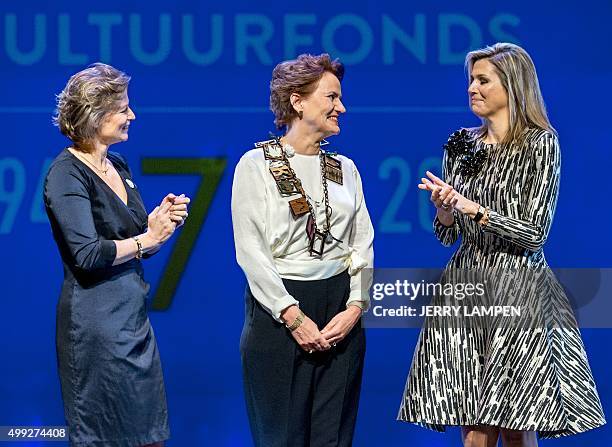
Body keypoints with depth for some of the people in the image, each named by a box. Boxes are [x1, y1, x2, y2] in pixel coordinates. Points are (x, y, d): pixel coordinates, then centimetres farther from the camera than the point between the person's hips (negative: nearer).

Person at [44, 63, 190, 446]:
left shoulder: (118, 166, 12)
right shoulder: (68, 174, -13)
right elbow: (87, 255, -21)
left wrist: (161, 219, 0)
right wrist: (147, 239, -12)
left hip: (133, 313, 8)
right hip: (96, 320, -8)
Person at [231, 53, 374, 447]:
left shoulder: (345, 168, 12)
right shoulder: (257, 164, -3)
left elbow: (363, 244, 9)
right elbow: (250, 250, -9)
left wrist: (355, 307, -6)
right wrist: (293, 316, -15)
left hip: (341, 314, 4)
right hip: (278, 311, -4)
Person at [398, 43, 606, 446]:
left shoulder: (540, 144, -3)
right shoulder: (462, 145, 12)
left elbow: (534, 232, -8)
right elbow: (447, 235, 14)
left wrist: (474, 209, -15)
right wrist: (444, 208, -7)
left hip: (517, 290, -4)